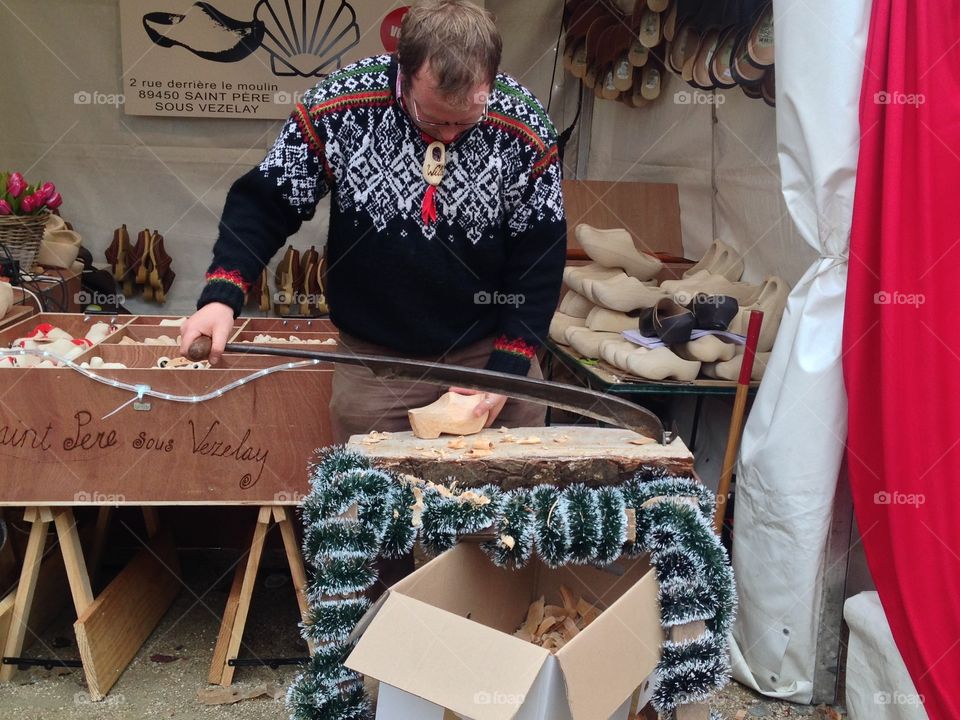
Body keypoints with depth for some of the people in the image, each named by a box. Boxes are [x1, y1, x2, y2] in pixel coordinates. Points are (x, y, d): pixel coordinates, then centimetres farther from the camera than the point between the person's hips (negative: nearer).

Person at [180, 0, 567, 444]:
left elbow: (540, 261, -6)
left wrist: (507, 368, -11)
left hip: (490, 351, 1)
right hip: (374, 358, 0)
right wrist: (221, 297, -18)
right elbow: (265, 205, -5)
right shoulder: (337, 107, -17)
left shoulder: (526, 129, -15)